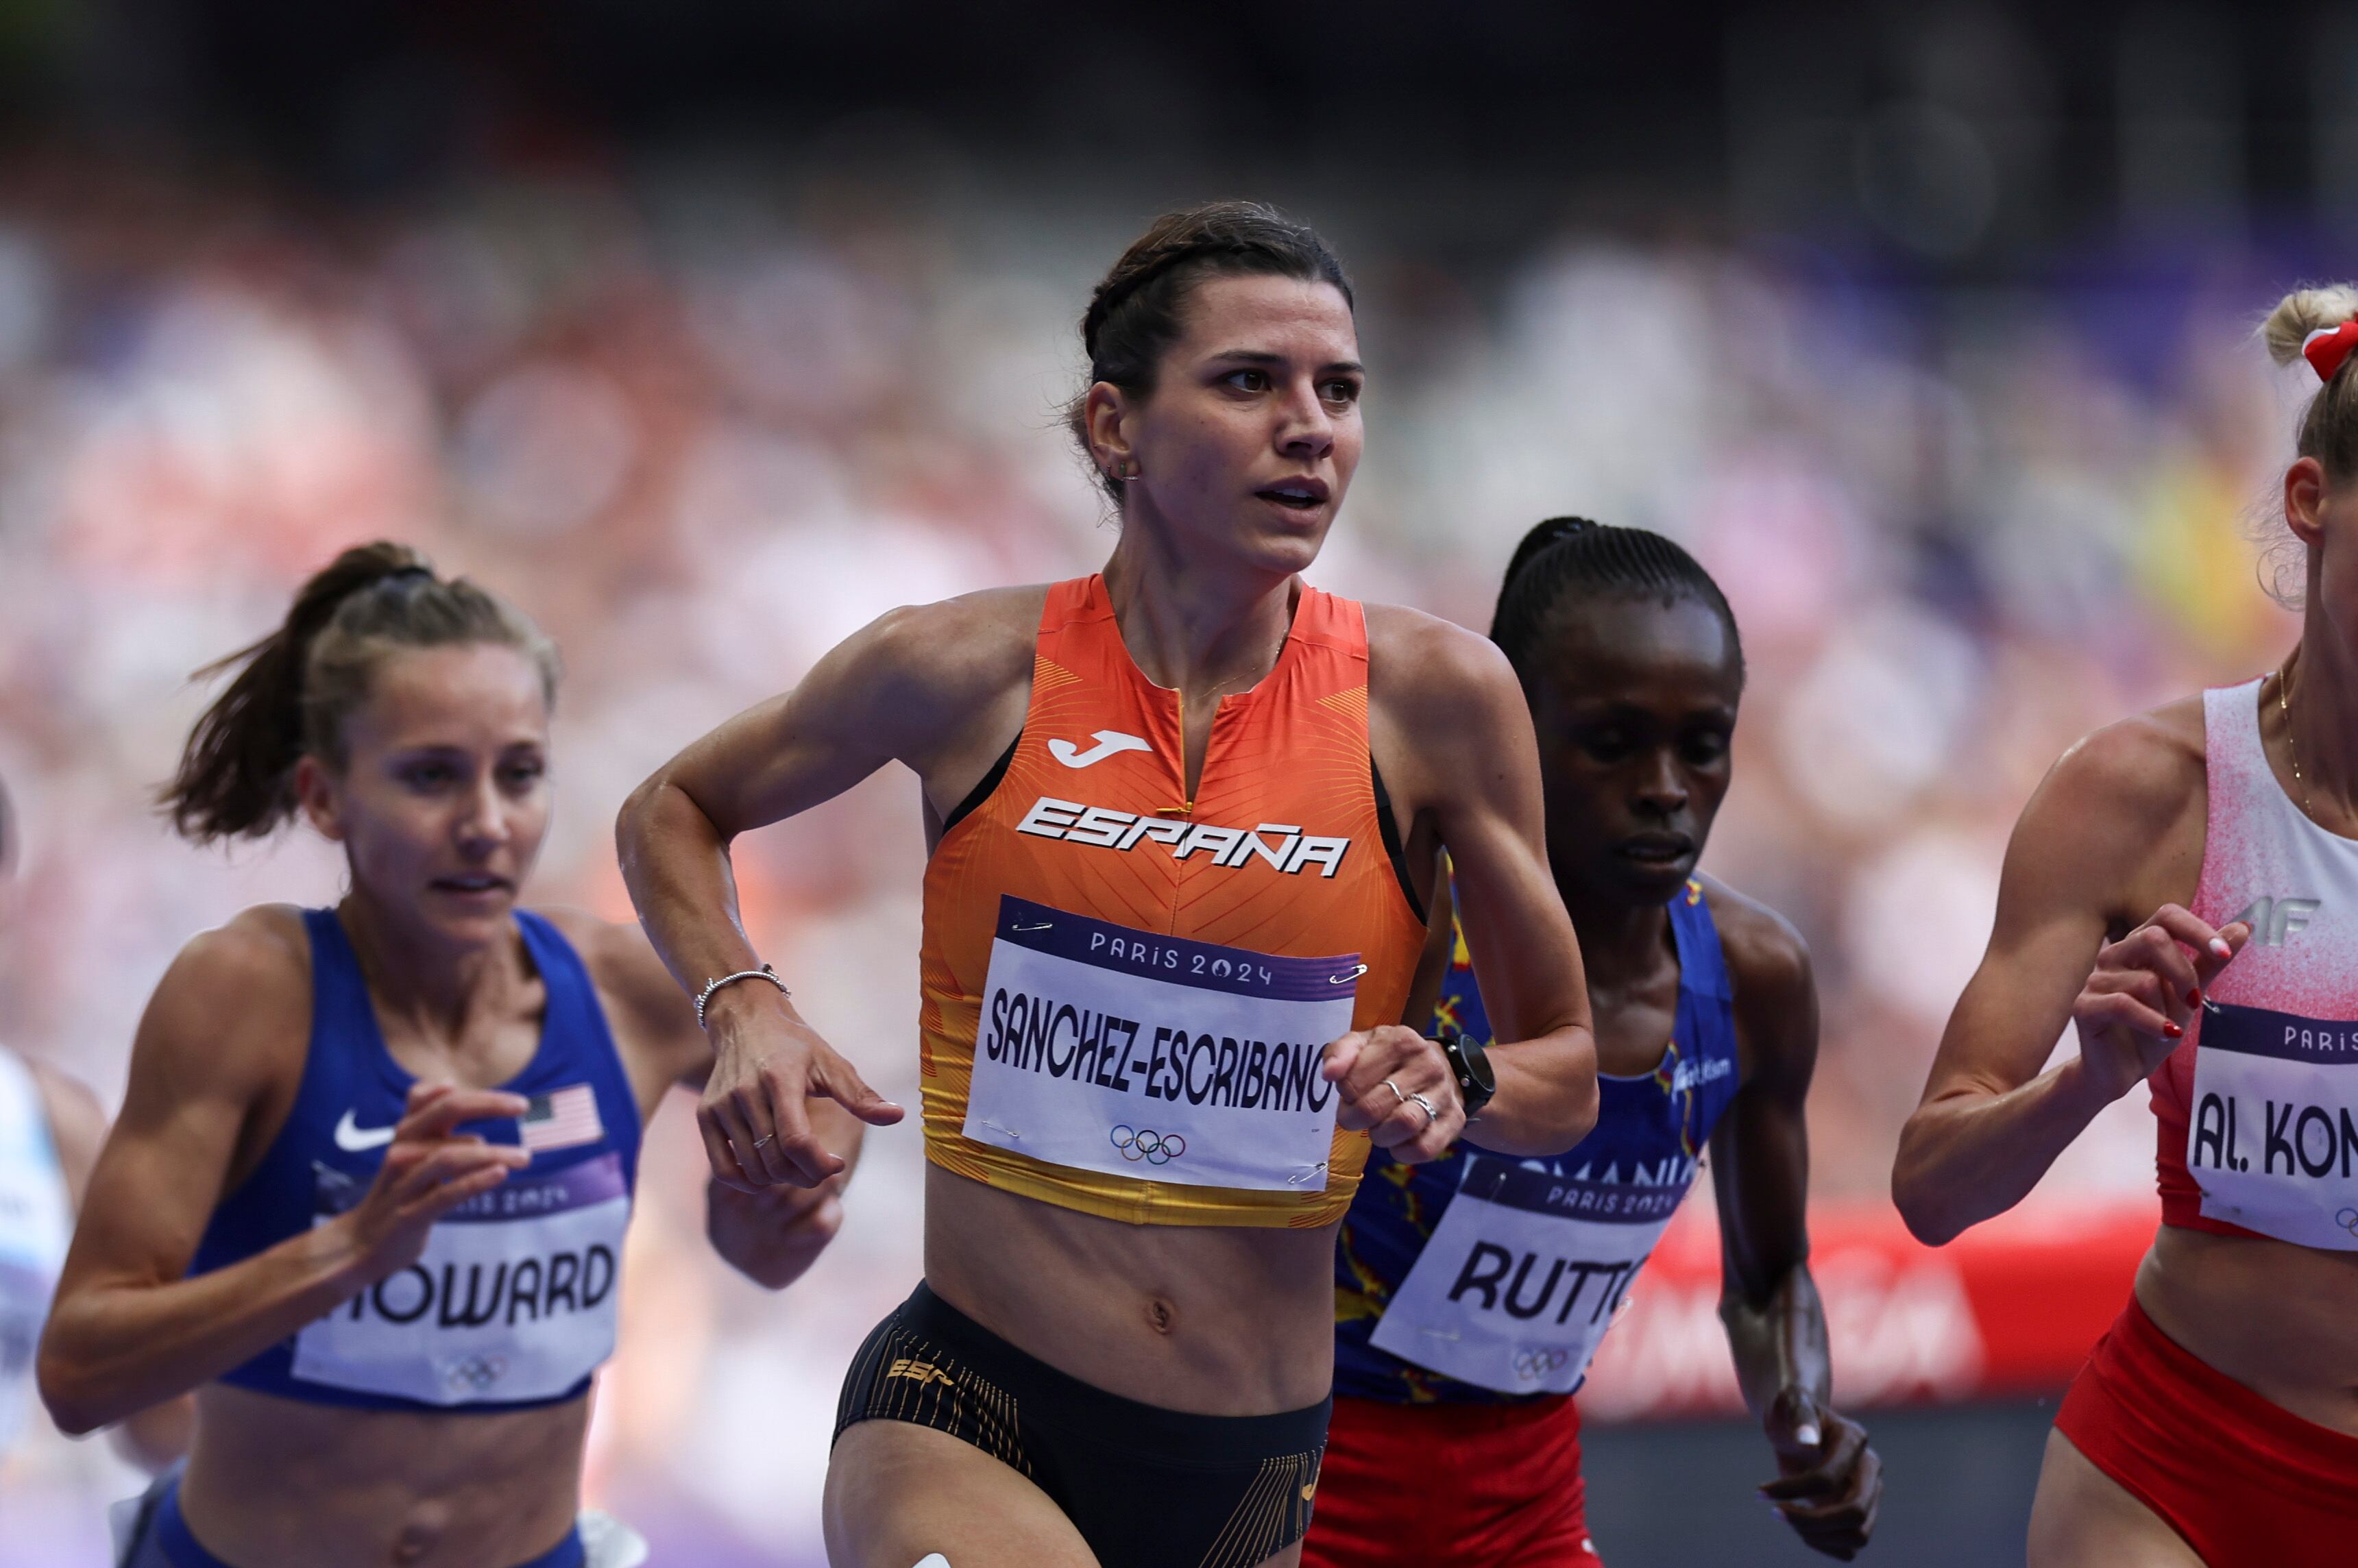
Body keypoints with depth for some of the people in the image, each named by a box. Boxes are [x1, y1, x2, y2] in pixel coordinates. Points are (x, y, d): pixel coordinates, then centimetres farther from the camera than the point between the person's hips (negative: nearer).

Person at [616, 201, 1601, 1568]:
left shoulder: (1433, 696, 0)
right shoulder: (970, 672, -2)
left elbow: (1569, 1076, 11)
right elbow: (673, 814, 17)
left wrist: (1456, 1089, -12)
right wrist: (746, 1009, -2)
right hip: (968, 1412, -3)